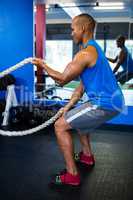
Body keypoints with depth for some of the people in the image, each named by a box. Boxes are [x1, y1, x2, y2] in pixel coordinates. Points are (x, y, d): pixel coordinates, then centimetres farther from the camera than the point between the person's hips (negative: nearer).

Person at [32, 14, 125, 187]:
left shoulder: (85, 53, -17)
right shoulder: (93, 49, 17)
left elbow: (62, 79, -11)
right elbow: (82, 84, 17)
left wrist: (43, 65, 4)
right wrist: (68, 106, 15)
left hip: (105, 104, -10)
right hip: (111, 100, 10)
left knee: (60, 126, -7)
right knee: (76, 117, 32)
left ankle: (72, 175, -2)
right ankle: (87, 156, 38)